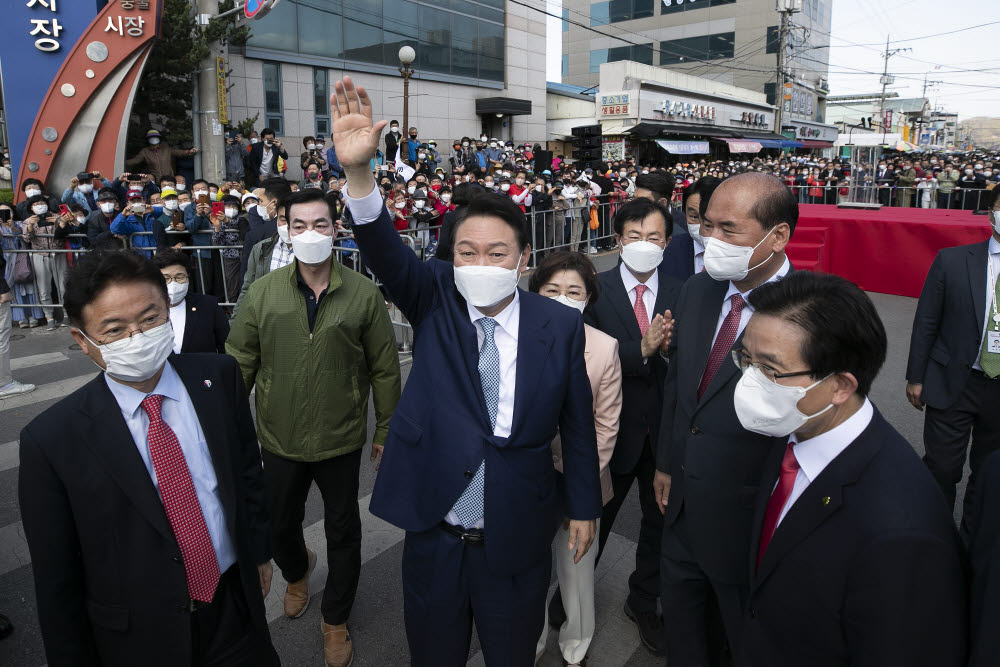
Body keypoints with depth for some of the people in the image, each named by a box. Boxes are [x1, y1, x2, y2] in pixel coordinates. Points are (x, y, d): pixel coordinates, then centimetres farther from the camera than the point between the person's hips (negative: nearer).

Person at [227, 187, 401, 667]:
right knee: (279, 525, 22)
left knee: (343, 533, 14)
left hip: (341, 439, -2)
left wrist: (386, 429, 0)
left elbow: (385, 368, -3)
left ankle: (335, 620, 40)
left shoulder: (363, 294, -10)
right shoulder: (263, 293, -5)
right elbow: (239, 363, 1)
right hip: (280, 441, 2)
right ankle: (296, 573, 58)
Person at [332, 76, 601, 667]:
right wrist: (359, 172, -41)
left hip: (518, 540, 0)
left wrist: (583, 507, 6)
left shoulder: (560, 325, -8)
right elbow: (388, 254, -24)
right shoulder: (435, 301, -7)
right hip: (433, 533, 1)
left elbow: (578, 422, -1)